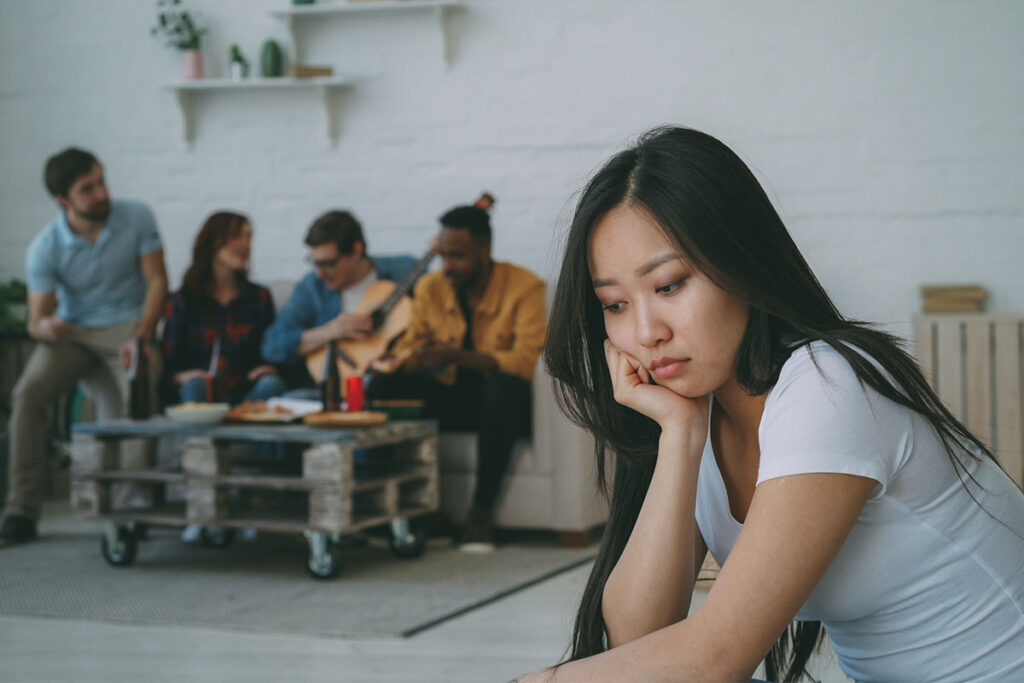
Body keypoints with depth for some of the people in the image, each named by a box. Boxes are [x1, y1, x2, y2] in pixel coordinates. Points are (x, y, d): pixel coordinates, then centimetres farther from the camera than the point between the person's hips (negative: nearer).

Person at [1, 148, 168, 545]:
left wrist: (142, 338, -18)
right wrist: (45, 327, -34)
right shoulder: (45, 249, -9)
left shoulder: (136, 218, -7)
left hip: (128, 325, 0)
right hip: (72, 332, 1)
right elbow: (36, 320, -8)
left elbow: (156, 281, -4)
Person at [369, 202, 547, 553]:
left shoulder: (525, 287, -11)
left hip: (500, 404, -4)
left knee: (504, 385, -39)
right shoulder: (430, 287, 4)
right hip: (449, 399, 4)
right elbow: (408, 348, 7)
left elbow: (526, 360, -23)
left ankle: (481, 510, -30)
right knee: (383, 385, -20)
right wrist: (398, 361, -19)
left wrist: (456, 356, -34)